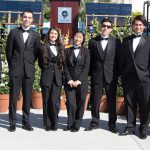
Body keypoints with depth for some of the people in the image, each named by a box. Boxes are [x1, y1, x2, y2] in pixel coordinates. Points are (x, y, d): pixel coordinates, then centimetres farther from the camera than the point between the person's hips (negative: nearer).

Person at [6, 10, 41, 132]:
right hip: (15, 70, -1)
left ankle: (26, 122, 15)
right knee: (13, 97, 1)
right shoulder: (14, 33, 5)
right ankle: (12, 123, 9)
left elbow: (36, 53, 11)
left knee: (27, 98, 5)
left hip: (29, 71, 1)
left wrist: (30, 64, 5)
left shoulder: (35, 35, 7)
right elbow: (8, 51, 7)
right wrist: (11, 65, 6)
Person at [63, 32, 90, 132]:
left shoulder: (86, 51, 7)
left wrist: (78, 80, -11)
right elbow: (65, 67, 6)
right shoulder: (68, 51, 12)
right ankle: (70, 124, 8)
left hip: (82, 81, -1)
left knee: (80, 104, 0)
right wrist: (69, 80, -7)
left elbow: (86, 67, -2)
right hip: (69, 81, 1)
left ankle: (77, 125, 10)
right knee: (70, 103, -7)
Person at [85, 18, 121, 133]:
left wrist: (117, 74, -3)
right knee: (95, 101, 6)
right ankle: (95, 122, 19)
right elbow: (90, 59, 6)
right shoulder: (93, 41, 6)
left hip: (111, 76, -1)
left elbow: (119, 59, 3)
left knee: (112, 101, 6)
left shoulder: (116, 42, 4)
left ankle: (112, 124, 17)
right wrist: (90, 73, 0)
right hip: (96, 76, 1)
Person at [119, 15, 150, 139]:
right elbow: (122, 59, 12)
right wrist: (122, 74, 7)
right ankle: (130, 127, 18)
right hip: (128, 77, 3)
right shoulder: (126, 40, 13)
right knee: (129, 104, 8)